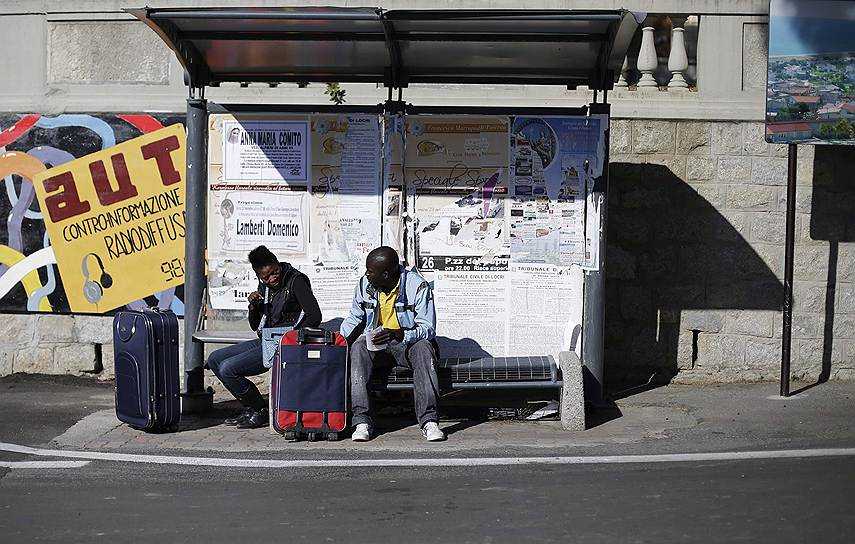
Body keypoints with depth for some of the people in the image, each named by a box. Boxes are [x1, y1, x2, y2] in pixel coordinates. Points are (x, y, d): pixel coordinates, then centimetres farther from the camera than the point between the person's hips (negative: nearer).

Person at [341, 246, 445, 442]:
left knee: (423, 347, -36)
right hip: (375, 342, 3)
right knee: (358, 348, -30)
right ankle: (362, 421, -35)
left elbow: (428, 329, -18)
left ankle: (429, 420, -37)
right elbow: (354, 318, 15)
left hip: (408, 343, -3)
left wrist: (398, 334, -36)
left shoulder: (418, 286, -15)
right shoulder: (364, 285, -1)